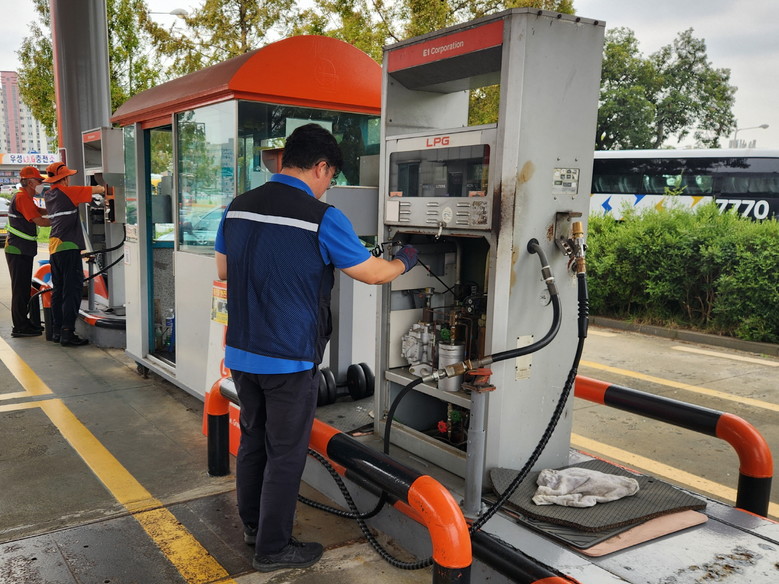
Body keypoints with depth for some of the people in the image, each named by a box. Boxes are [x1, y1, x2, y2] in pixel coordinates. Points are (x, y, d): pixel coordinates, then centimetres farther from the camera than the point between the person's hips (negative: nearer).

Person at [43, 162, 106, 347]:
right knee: (72, 290, -7)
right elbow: (97, 190, -8)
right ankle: (67, 333, -9)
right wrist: (104, 188, 14)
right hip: (68, 246, -8)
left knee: (58, 289, 12)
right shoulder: (67, 192, -8)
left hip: (54, 246, 8)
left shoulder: (49, 195, 14)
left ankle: (57, 331, 16)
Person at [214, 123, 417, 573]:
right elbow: (372, 273, -7)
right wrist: (405, 261, 13)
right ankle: (273, 548, 21)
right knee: (286, 454, 8)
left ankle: (254, 525, 38)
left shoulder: (238, 208, 3)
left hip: (242, 352, 7)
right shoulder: (322, 218, -16)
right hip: (290, 360, -7)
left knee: (253, 440, 21)